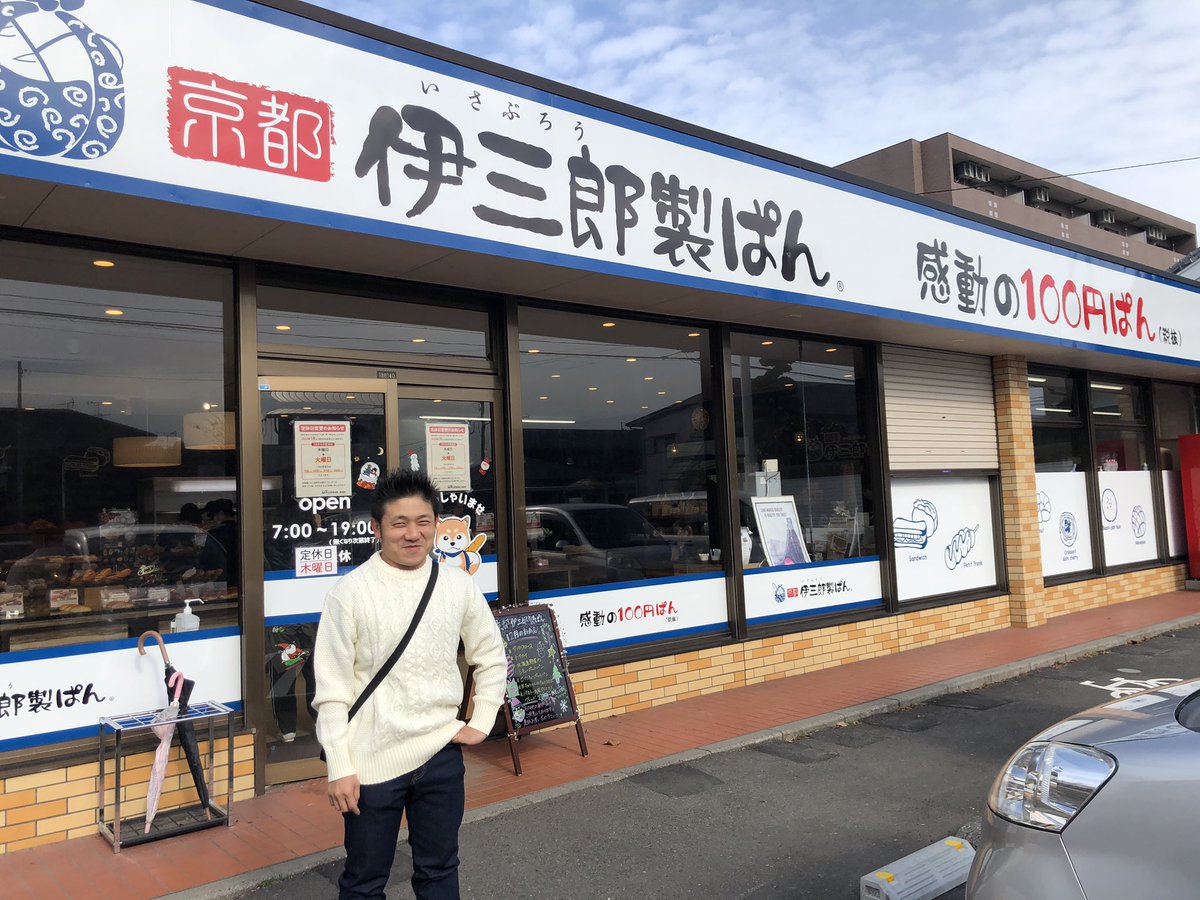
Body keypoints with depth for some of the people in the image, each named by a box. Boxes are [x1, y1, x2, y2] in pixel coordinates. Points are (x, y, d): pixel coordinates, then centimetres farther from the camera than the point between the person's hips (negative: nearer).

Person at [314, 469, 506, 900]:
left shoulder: (458, 585, -1)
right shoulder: (350, 592, -12)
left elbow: (491, 656, 13)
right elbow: (332, 689, -8)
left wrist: (481, 722, 6)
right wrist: (340, 767, -9)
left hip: (441, 754, 3)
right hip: (373, 760, -3)